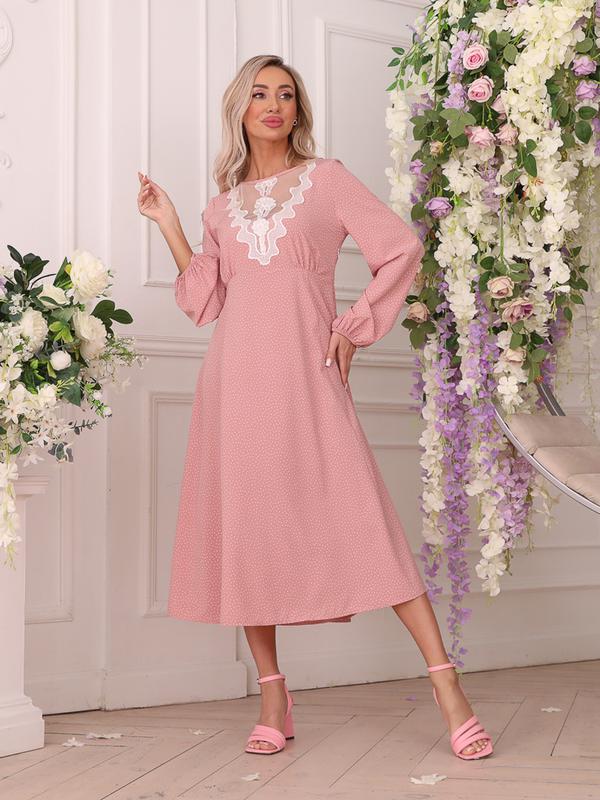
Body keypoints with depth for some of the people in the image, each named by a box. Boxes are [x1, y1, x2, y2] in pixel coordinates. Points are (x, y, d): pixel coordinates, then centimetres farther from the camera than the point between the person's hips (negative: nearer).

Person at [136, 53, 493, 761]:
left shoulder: (325, 178, 8)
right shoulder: (223, 203, 18)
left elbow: (402, 248, 2)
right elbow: (204, 299, 12)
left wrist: (355, 327, -2)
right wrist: (168, 225, 10)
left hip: (305, 374, -4)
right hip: (236, 377, 4)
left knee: (363, 520, -11)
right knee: (245, 527, 1)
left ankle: (447, 688, -9)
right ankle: (273, 698, 11)